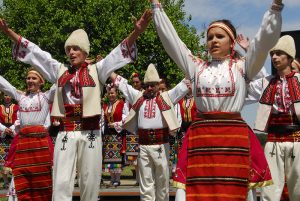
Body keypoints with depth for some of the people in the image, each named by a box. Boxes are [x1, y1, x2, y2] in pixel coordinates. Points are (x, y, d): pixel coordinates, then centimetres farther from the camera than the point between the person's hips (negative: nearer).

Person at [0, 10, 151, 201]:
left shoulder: (96, 70, 5)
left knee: (90, 182, 6)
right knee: (61, 183, -4)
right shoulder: (59, 70, 11)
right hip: (66, 134, 1)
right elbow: (34, 51, 12)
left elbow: (120, 52, -4)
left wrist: (137, 32, -19)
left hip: (90, 134, -1)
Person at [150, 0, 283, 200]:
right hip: (201, 137, 2)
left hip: (234, 137, -2)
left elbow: (266, 37, -2)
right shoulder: (197, 67, 14)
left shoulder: (242, 66, 7)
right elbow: (170, 37, 16)